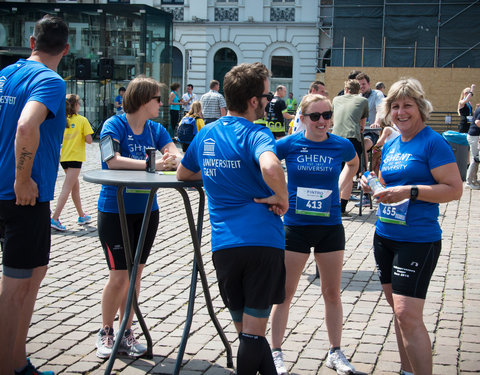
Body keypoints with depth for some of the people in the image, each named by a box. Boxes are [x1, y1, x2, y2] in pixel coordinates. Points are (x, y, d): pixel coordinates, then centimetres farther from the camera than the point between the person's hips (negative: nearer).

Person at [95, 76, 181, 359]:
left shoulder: (156, 130, 4)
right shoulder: (114, 125, -11)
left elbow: (176, 156, -9)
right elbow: (112, 160, -27)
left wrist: (172, 160, -32)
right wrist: (151, 165, -34)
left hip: (146, 211, 5)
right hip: (114, 211, -5)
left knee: (135, 274, 10)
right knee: (119, 276, -4)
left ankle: (126, 334, 23)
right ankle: (106, 333, 16)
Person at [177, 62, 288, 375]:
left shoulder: (205, 135, 11)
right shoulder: (255, 134, -10)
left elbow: (183, 174, 27)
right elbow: (270, 167, -33)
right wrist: (282, 198, -16)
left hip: (223, 245, 6)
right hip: (263, 241, -5)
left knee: (244, 329, 17)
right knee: (254, 333, 2)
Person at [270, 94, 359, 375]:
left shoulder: (342, 146, -3)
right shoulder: (289, 144, -9)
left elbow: (353, 164, 20)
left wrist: (339, 188, 9)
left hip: (330, 228, 2)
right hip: (295, 227, -2)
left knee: (332, 293, 11)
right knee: (285, 293, 5)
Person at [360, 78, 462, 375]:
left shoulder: (433, 142, -10)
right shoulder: (390, 146, 13)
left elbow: (454, 189, -15)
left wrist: (411, 191, -23)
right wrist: (373, 187, 3)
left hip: (418, 241, -8)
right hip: (385, 236, 8)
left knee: (408, 315, -14)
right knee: (399, 311, 15)